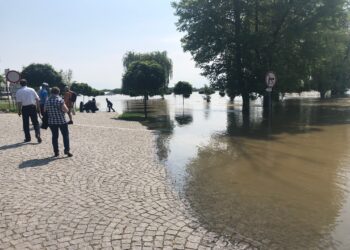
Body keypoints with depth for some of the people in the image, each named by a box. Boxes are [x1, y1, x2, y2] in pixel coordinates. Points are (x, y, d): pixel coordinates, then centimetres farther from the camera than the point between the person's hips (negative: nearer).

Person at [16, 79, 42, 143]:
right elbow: (37, 99, 1)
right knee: (35, 122, 8)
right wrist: (38, 108, 7)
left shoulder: (18, 92, -2)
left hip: (24, 108, -1)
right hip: (32, 107, 1)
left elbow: (19, 102, -7)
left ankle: (27, 138, 15)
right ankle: (37, 133, -13)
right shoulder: (31, 90, 3)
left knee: (26, 123, 10)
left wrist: (19, 110, 0)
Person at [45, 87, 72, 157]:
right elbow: (66, 110, -18)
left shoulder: (47, 101, 1)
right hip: (61, 121, -4)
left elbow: (45, 111, 8)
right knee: (65, 135, 7)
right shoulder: (60, 100, -11)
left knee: (54, 136, 11)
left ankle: (56, 152, 12)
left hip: (52, 122, 4)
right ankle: (67, 150, 0)